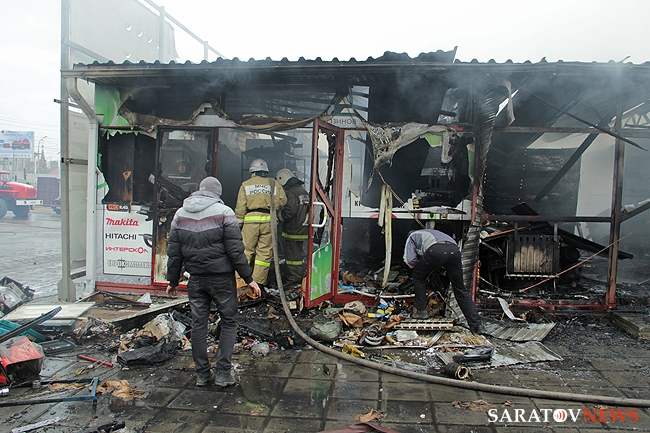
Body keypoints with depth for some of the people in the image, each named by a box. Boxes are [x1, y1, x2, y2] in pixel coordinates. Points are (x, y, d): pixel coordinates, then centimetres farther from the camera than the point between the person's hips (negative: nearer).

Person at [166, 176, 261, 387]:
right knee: (228, 322, 7)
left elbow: (173, 251, 9)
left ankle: (202, 374, 19)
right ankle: (223, 373, 6)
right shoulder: (223, 212, -7)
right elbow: (235, 249, -12)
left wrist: (173, 280, 17)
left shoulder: (180, 214, 7)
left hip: (195, 279, 4)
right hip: (222, 278, -4)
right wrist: (248, 278, -7)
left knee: (198, 324, 11)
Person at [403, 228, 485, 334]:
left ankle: (421, 311, 23)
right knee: (460, 288, 15)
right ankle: (476, 325, 15)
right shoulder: (430, 232, 47)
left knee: (418, 277, 22)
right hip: (454, 250, 5)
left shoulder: (412, 236, 31)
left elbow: (409, 260, 16)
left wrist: (418, 267, 33)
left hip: (436, 251, -5)